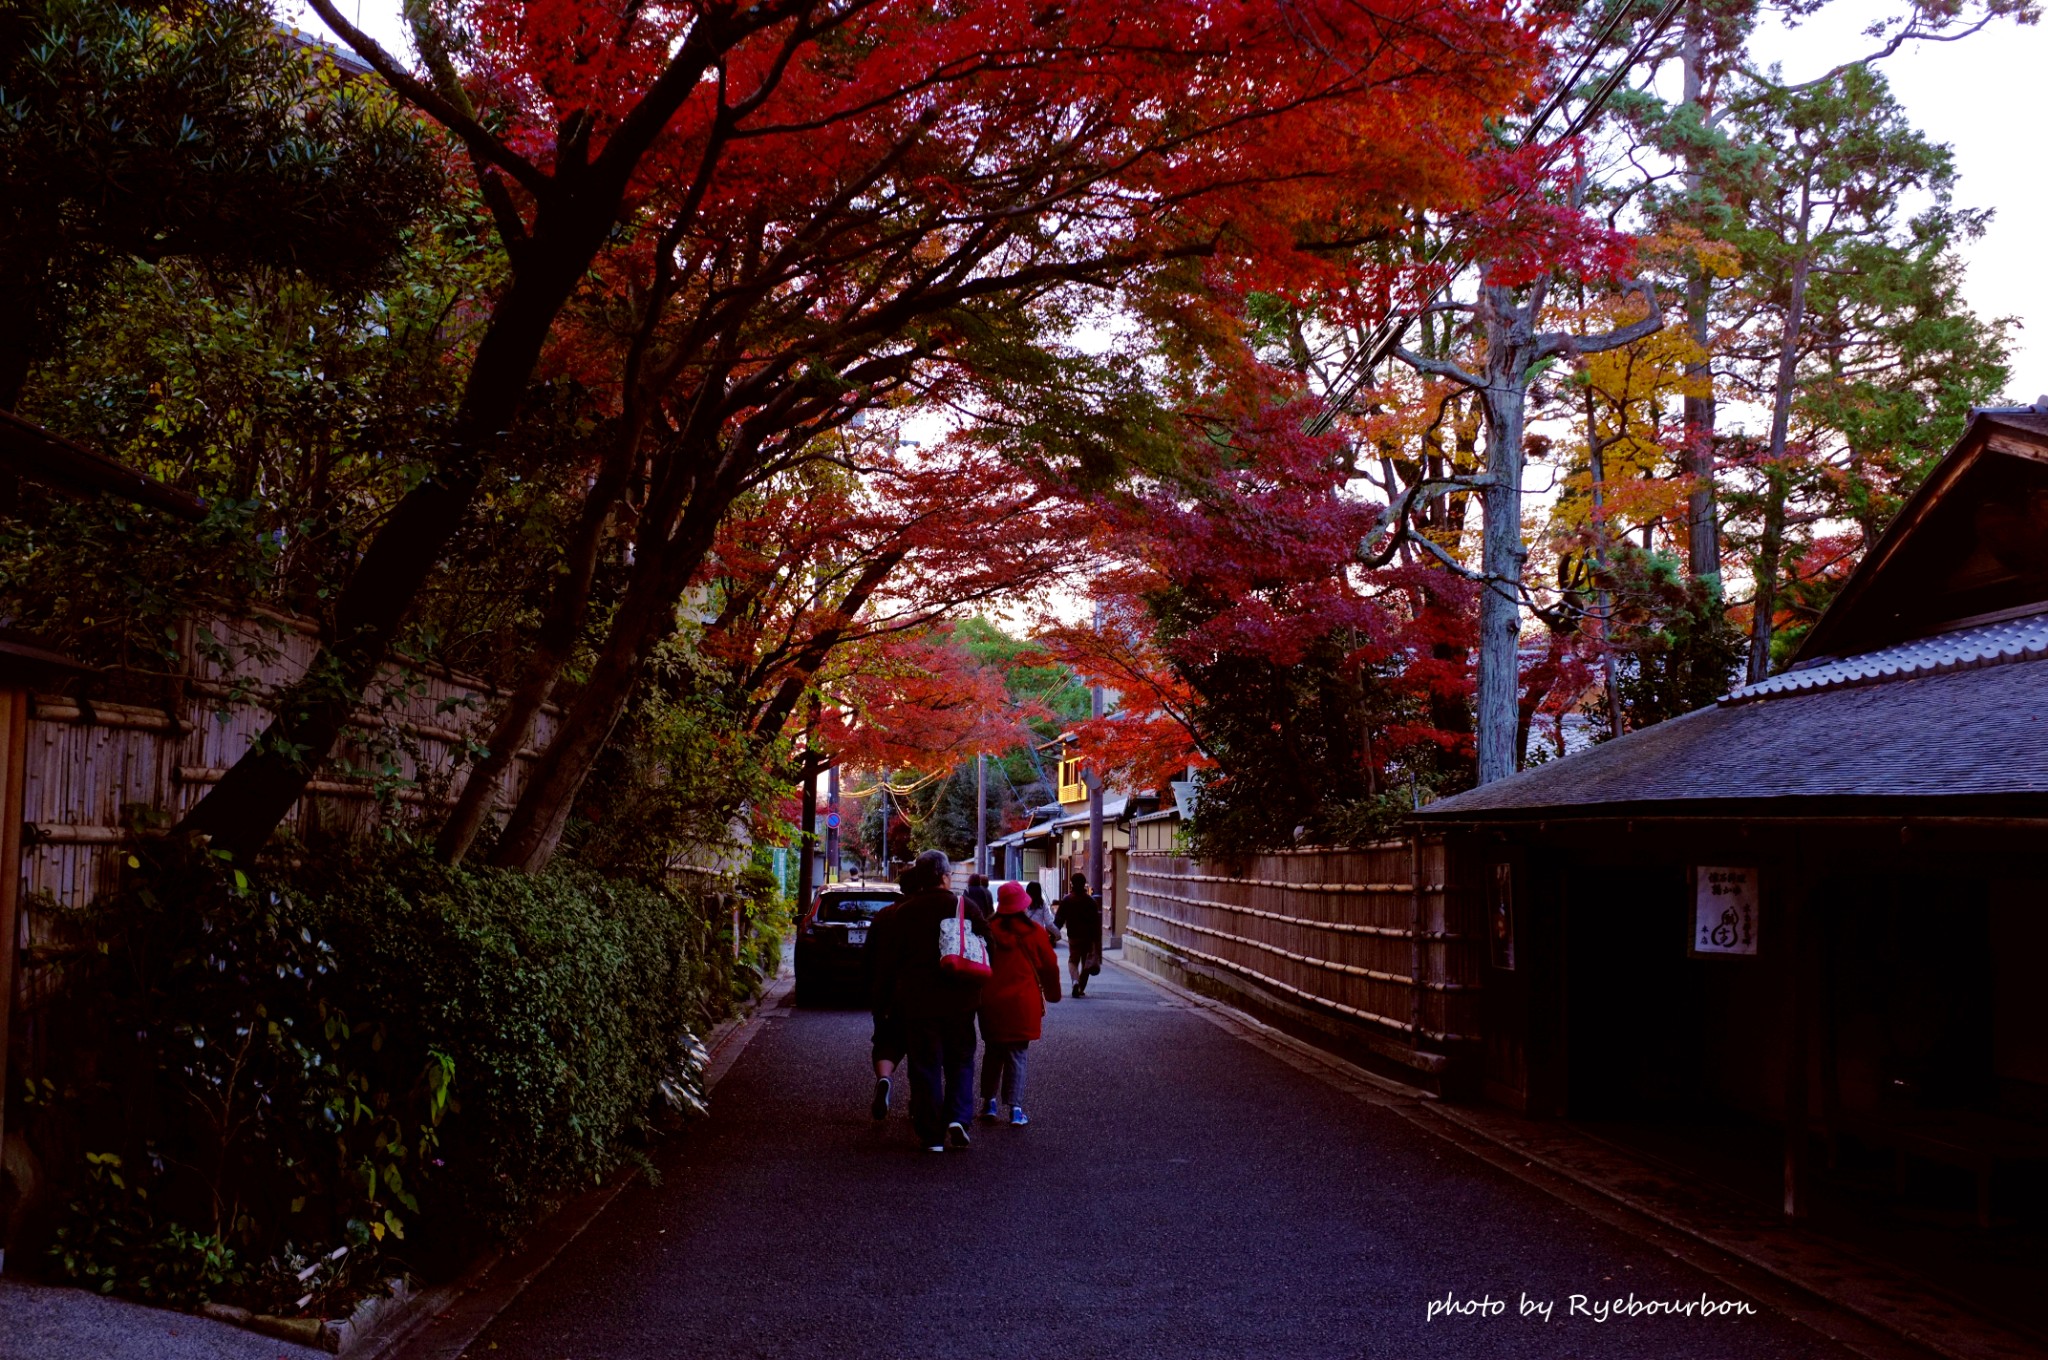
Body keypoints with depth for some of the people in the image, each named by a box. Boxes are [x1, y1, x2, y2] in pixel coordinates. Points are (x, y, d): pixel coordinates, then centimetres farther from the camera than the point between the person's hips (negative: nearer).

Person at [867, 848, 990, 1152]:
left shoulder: (903, 913, -3)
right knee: (960, 1062, 14)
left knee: (925, 1067, 5)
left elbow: (886, 961, 0)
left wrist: (884, 1000, 9)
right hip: (959, 1002, 0)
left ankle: (932, 1135, 5)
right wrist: (978, 991, 17)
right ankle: (958, 1117, -4)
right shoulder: (968, 908, -2)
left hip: (917, 1003, 0)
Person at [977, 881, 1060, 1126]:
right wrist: (1052, 993, 19)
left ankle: (990, 1102, 18)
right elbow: (1050, 966, 3)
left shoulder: (989, 930, -3)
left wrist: (978, 995, 18)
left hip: (992, 1002, 1)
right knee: (1016, 1055, 4)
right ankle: (1015, 1109, 0)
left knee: (992, 1052, 17)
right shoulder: (1034, 932, -5)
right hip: (1022, 1003, -1)